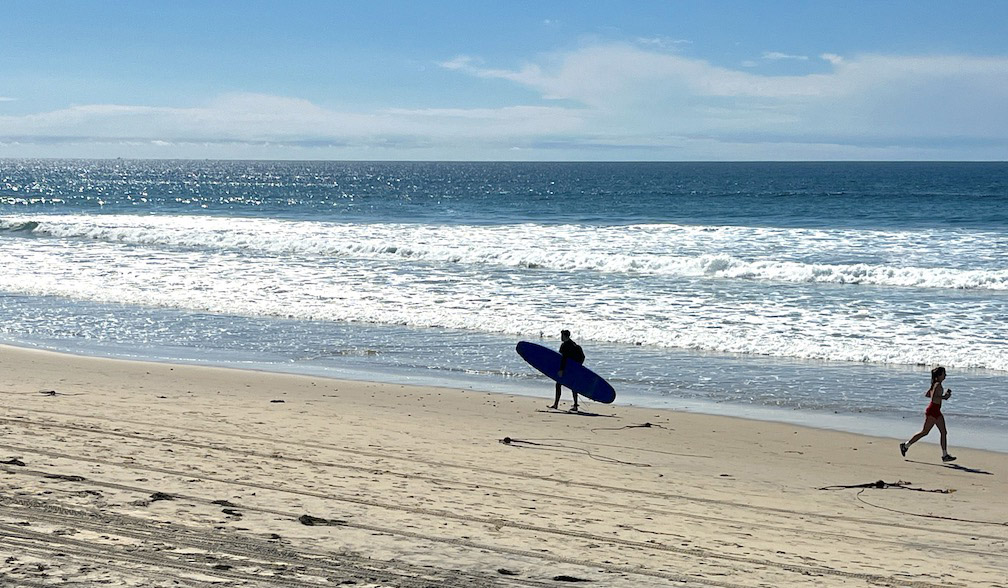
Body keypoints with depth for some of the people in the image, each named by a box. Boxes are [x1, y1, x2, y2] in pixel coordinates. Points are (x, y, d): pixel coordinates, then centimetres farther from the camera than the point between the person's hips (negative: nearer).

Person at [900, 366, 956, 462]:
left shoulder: (935, 384, 12)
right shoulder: (938, 385, -17)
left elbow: (927, 395, 21)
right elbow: (933, 399, -27)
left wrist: (943, 395, 19)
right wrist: (943, 397, -17)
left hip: (936, 411, 10)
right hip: (932, 411, -10)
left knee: (944, 432, 8)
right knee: (924, 432, -5)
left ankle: (945, 455, 10)